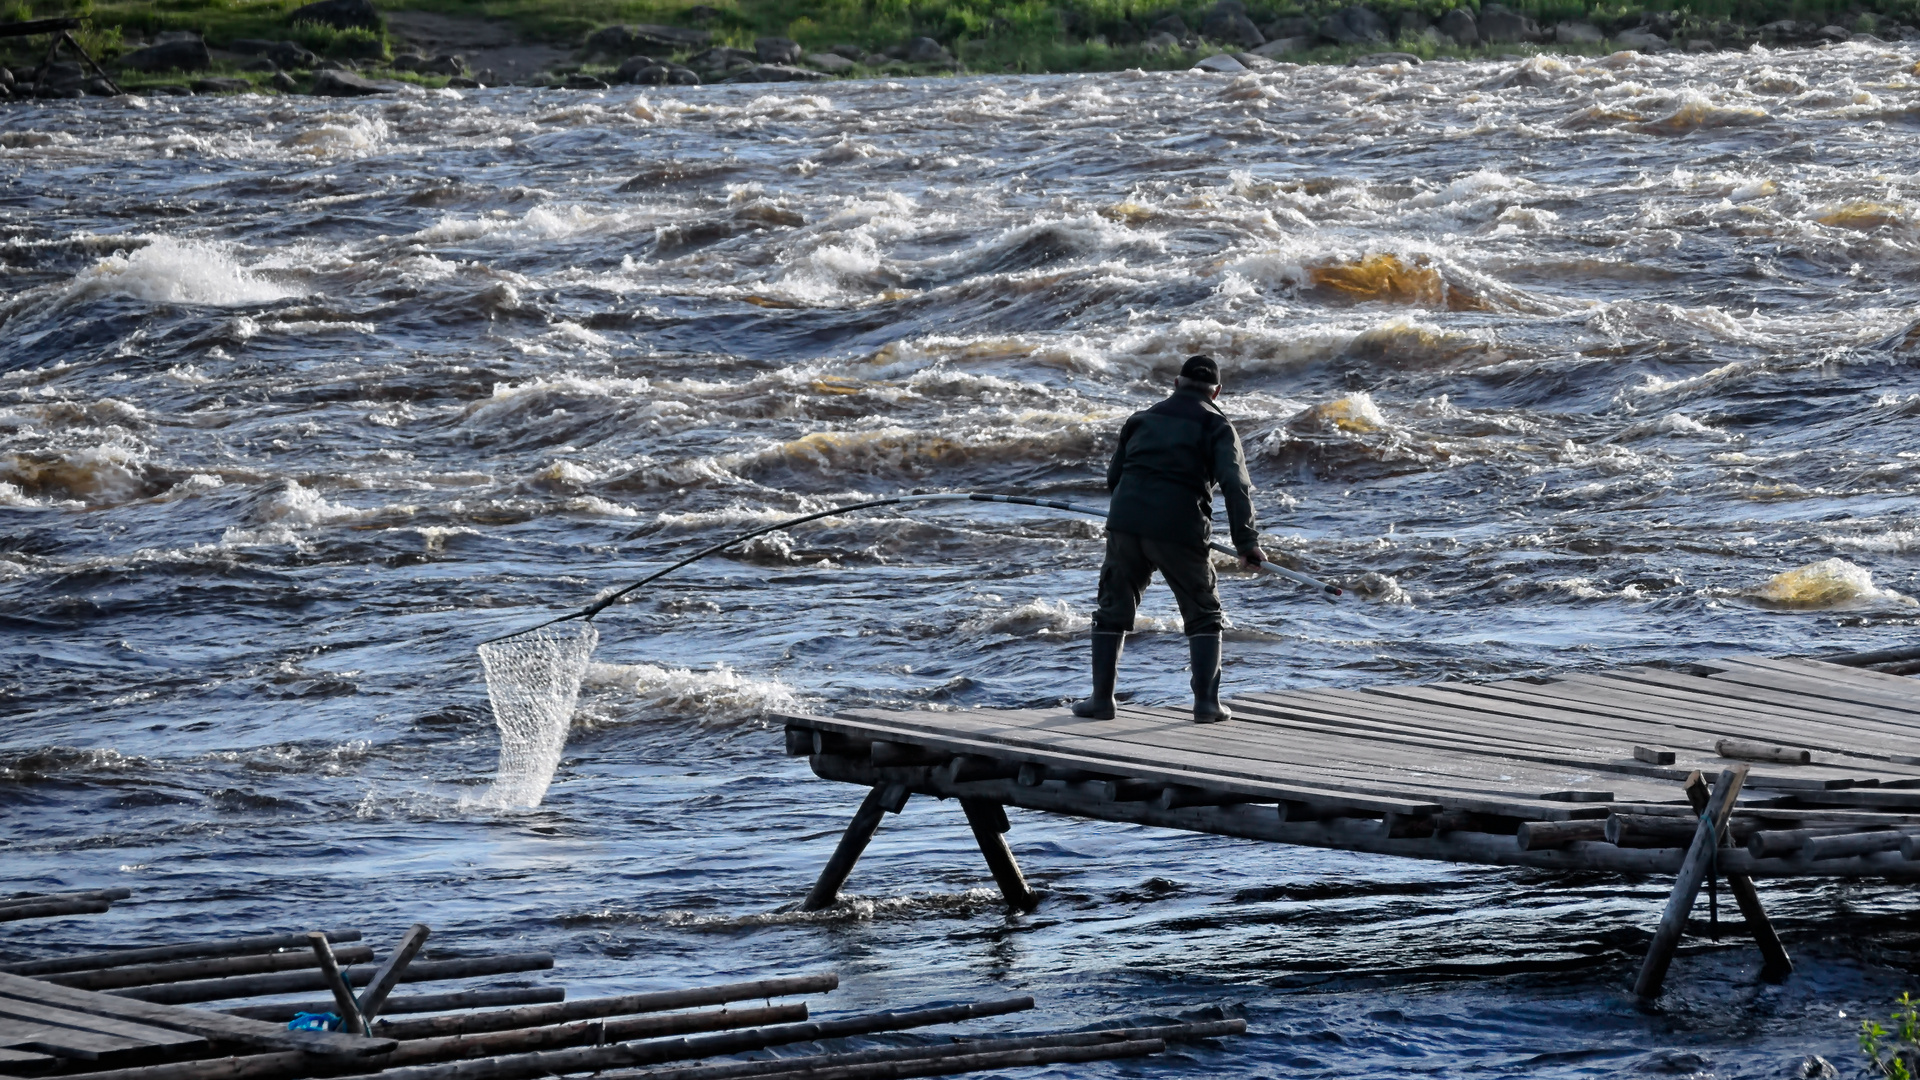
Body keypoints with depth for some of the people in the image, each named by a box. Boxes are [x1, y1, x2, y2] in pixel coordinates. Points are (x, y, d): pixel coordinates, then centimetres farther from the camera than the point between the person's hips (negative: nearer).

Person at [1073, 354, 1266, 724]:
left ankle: (1102, 699, 14)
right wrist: (1246, 541, -10)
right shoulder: (1216, 427, 5)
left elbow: (1113, 476, 22)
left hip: (1126, 525, 3)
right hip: (1179, 531, -3)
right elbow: (1234, 484, -9)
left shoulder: (1143, 419, 19)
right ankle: (1206, 703, 3)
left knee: (1113, 611, 16)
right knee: (1203, 616, 11)